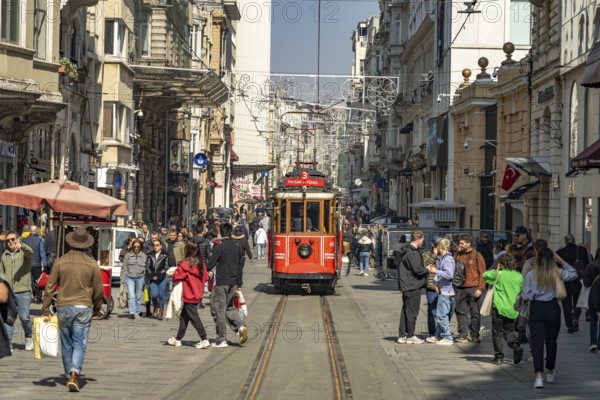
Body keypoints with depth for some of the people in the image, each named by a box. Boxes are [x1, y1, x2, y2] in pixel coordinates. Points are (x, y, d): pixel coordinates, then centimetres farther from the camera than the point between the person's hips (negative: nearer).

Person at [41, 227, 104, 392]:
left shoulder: (60, 262, -2)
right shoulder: (91, 264, -4)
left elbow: (50, 287, -2)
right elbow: (98, 291, 0)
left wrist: (45, 311, 3)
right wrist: (96, 309, 17)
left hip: (64, 307, 2)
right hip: (83, 308, -2)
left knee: (66, 344, 15)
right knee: (79, 344, 0)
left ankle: (69, 376, 25)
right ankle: (74, 375, -18)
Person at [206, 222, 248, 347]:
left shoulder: (219, 246, -12)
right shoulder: (237, 246, 6)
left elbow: (211, 264, -13)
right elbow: (240, 266, 11)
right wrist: (239, 283, 17)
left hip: (221, 282, -6)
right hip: (233, 283, 6)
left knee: (218, 310, 2)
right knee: (229, 307, 21)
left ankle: (221, 340, 3)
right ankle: (240, 327, -1)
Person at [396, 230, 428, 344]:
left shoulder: (405, 251, 13)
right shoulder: (413, 253, -18)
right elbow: (417, 269, -22)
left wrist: (425, 269, 14)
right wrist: (428, 270, -5)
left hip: (406, 286, 10)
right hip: (413, 286, -10)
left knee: (405, 310, 13)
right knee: (412, 311, -2)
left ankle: (402, 335, 16)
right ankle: (410, 336, 3)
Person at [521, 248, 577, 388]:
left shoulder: (531, 275, -7)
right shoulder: (557, 273, -3)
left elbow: (525, 295, -5)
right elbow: (573, 273, 14)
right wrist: (561, 261, 11)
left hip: (536, 309, -2)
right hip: (552, 308, 2)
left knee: (537, 342, -4)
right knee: (551, 341, 17)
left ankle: (539, 376, -18)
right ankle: (550, 373, 31)